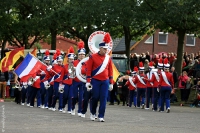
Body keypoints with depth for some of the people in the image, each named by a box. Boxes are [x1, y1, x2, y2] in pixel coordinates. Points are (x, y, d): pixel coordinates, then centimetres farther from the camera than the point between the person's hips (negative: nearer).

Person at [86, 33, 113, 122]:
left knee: (103, 99, -2)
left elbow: (110, 71, 11)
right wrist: (88, 82, -7)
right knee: (95, 97, 3)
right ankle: (93, 113, 24)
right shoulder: (93, 57, -4)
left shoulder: (108, 58, 6)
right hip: (95, 81, -3)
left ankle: (101, 116, 2)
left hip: (105, 81, 3)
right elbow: (89, 70, -3)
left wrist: (111, 83, 8)